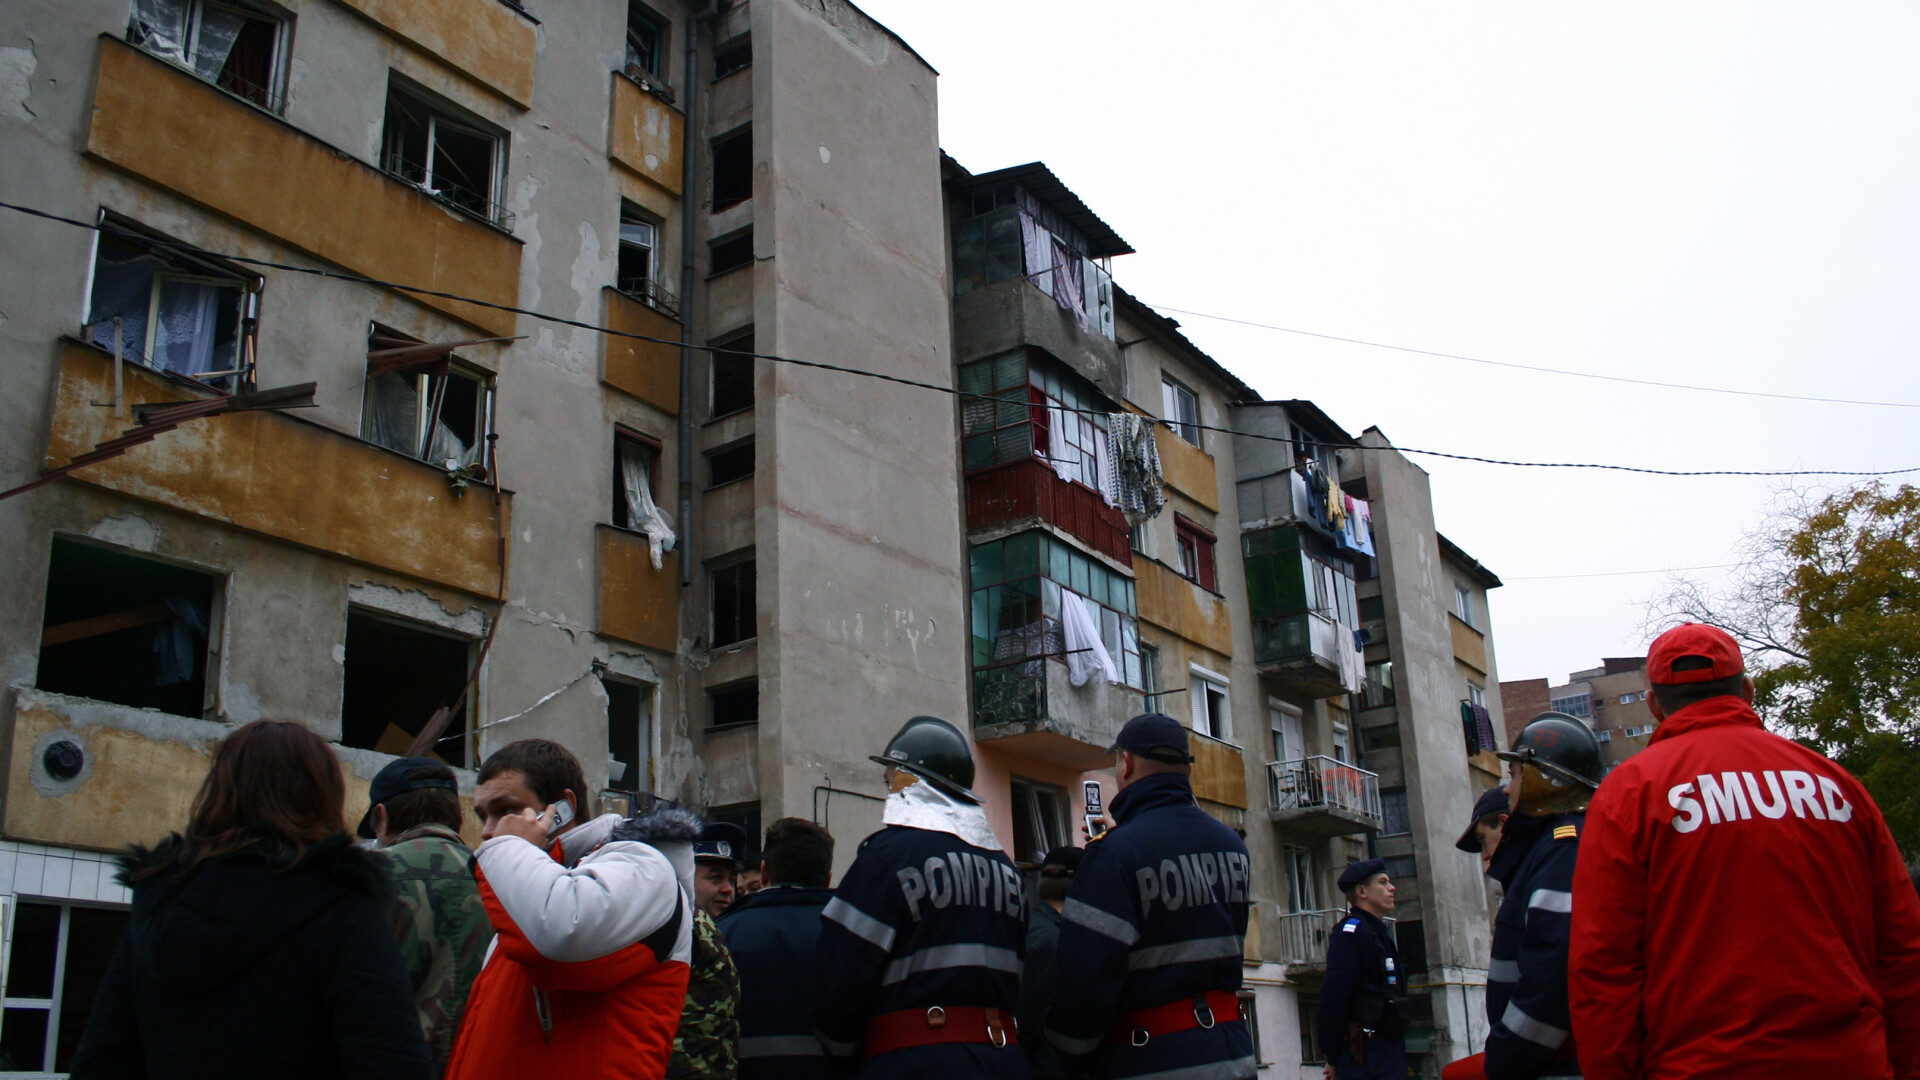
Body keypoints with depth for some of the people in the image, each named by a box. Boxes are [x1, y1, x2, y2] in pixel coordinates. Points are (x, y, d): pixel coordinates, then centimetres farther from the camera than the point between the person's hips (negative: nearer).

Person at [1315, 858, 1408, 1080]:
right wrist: (1333, 1057, -17)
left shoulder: (1380, 933, 19)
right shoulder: (1351, 931, -13)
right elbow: (1334, 995, -20)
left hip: (1390, 1051, 10)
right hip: (1365, 1056, -10)